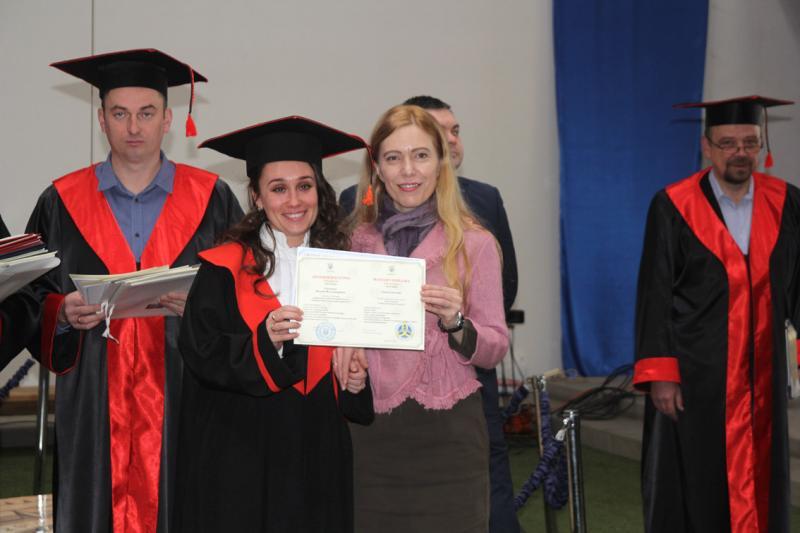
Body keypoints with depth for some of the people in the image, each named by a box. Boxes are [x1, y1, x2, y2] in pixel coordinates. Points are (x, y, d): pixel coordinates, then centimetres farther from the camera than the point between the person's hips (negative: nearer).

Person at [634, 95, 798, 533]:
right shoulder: (673, 207, -5)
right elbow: (655, 294, -6)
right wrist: (659, 374, -11)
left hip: (762, 377, 3)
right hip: (693, 374, -3)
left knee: (759, 486, 9)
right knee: (690, 488, 3)